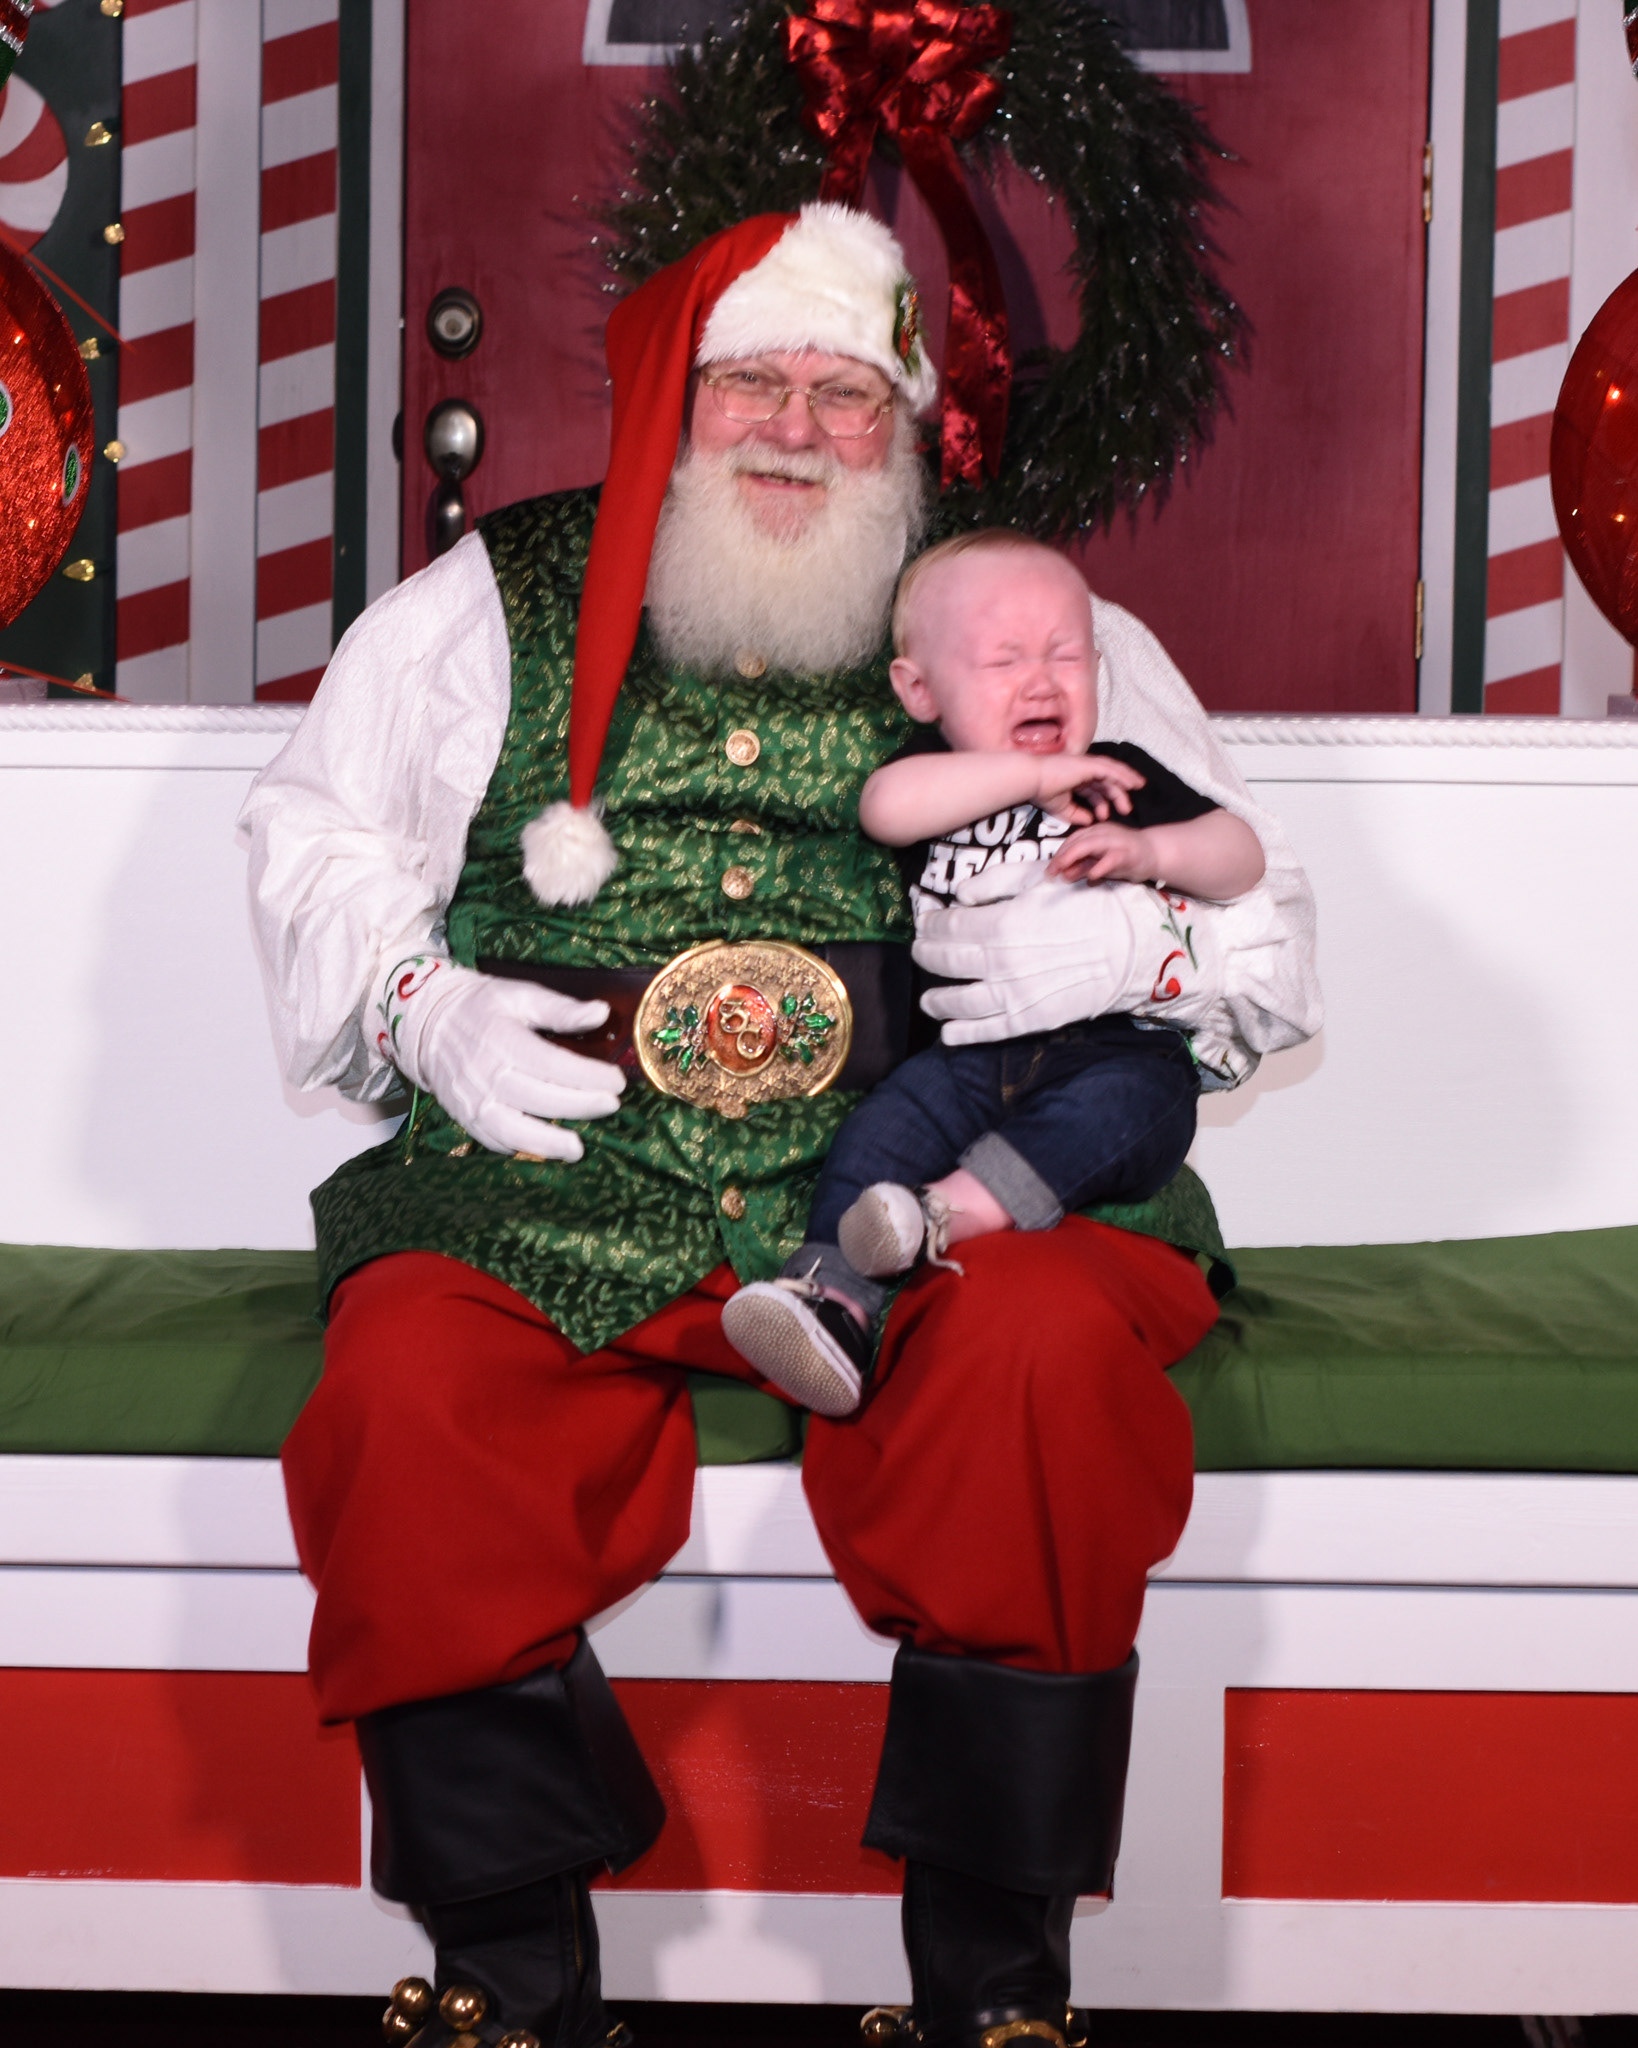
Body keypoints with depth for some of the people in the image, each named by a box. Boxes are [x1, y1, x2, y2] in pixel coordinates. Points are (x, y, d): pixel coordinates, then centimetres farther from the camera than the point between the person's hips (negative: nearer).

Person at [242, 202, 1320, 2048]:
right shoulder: (502, 599, 16)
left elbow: (1260, 913, 17)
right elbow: (317, 830, 21)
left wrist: (1122, 942, -6)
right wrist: (425, 1006, 2)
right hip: (560, 1201, 1)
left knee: (1049, 1354, -33)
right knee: (408, 1379, -29)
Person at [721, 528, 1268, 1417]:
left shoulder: (1123, 776, 19)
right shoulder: (939, 779, 15)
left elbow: (1242, 858, 14)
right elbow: (884, 806, -10)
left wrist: (1150, 850, -7)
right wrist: (1033, 777, -10)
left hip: (1117, 1048, 0)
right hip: (969, 1051, 1)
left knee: (1128, 1102, -35)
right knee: (881, 1129, -26)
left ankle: (950, 1210, -49)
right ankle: (835, 1297, -39)